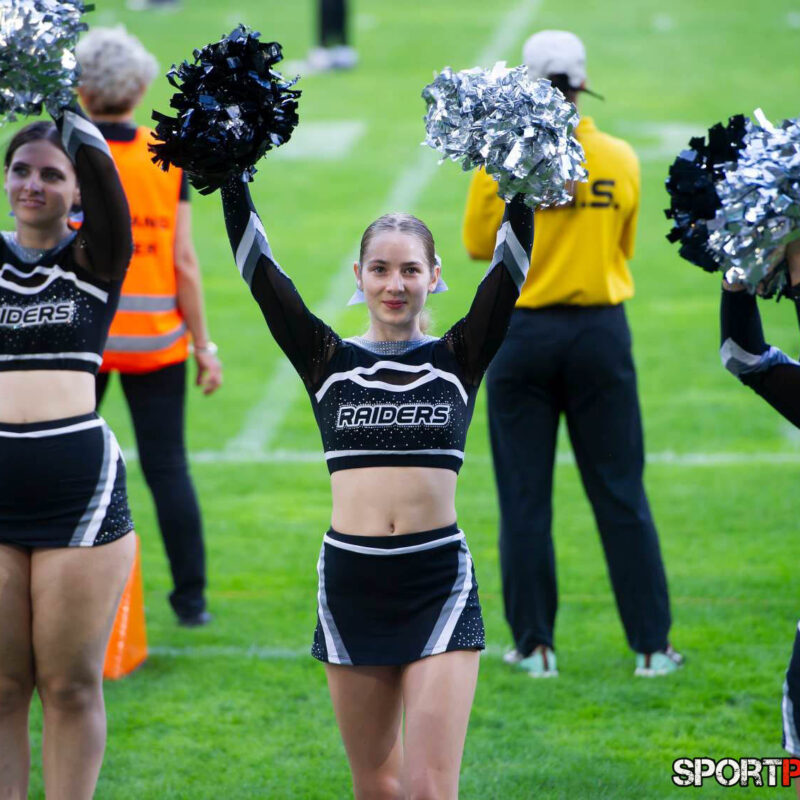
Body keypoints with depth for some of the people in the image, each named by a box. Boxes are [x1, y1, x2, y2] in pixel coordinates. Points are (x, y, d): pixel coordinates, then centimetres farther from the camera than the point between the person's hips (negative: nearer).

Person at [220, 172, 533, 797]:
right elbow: (258, 267, 1)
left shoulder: (459, 359, 5)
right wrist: (230, 177, -4)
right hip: (351, 581, 2)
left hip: (440, 582, -2)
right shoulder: (328, 361, 6)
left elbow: (513, 266, -3)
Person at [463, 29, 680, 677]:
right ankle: (652, 644, 7)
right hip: (601, 331, 1)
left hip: (524, 332, -1)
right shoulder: (620, 161, -2)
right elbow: (623, 247, 9)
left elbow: (478, 244, 2)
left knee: (525, 496, 7)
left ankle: (535, 645, 9)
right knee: (621, 495, 6)